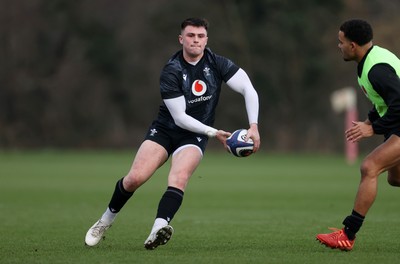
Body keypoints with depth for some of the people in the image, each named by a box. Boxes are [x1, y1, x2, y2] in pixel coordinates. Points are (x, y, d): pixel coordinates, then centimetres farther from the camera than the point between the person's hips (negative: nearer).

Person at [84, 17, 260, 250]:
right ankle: (106, 221, 10)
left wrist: (253, 126, -23)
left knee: (179, 178, -28)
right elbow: (180, 117, -17)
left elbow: (249, 90, -11)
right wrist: (213, 132, -20)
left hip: (195, 135, 1)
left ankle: (159, 228, -47)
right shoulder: (171, 71, -16)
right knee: (135, 178, -15)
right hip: (165, 129, -1)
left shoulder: (217, 63, -9)